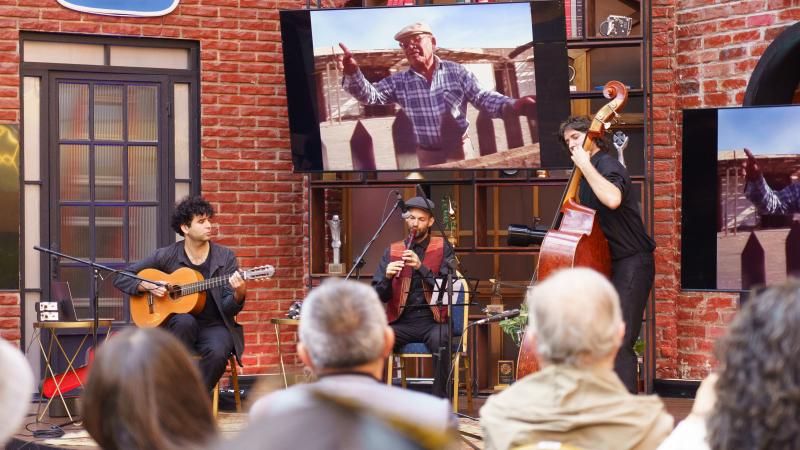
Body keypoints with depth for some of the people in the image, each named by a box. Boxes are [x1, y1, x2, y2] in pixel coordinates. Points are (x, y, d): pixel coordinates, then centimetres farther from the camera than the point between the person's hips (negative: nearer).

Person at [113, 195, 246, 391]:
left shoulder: (225, 257, 1)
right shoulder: (166, 256, 0)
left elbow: (229, 309, -4)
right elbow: (121, 278, 5)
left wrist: (239, 293, -26)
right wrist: (148, 286, -12)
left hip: (214, 325, 0)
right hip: (174, 325, 0)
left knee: (217, 352, -33)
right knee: (185, 321, -36)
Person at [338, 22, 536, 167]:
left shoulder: (456, 72, -1)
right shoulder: (399, 82, 2)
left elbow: (483, 98, -7)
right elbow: (369, 94, -7)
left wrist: (513, 105, -28)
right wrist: (352, 73, -30)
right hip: (427, 157, 1)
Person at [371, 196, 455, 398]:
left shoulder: (443, 250, 9)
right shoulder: (392, 251, 14)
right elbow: (378, 297, 9)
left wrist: (421, 267, -17)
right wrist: (387, 277, -12)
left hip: (432, 320, -2)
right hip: (402, 321, 2)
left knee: (440, 339, -36)